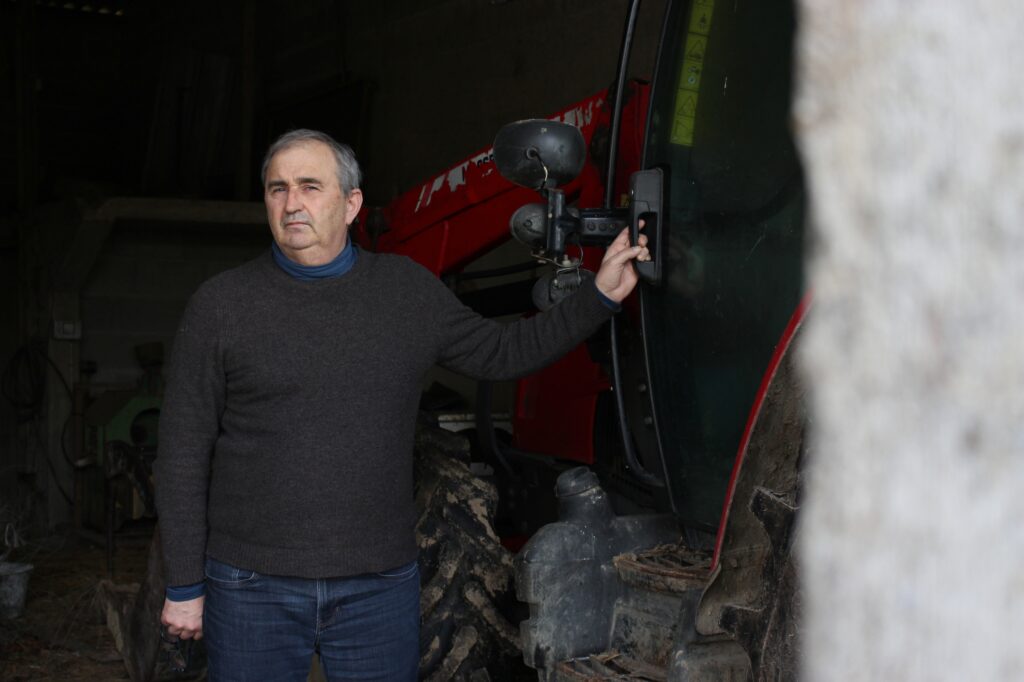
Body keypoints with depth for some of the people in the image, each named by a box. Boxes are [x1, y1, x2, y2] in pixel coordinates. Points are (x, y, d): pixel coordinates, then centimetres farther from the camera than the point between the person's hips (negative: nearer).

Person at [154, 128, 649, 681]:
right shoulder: (219, 306, -3)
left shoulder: (410, 292, 5)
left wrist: (600, 297, 9)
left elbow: (500, 353, 16)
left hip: (380, 587, 2)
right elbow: (183, 454, -1)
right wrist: (184, 587, -2)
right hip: (252, 588, -1)